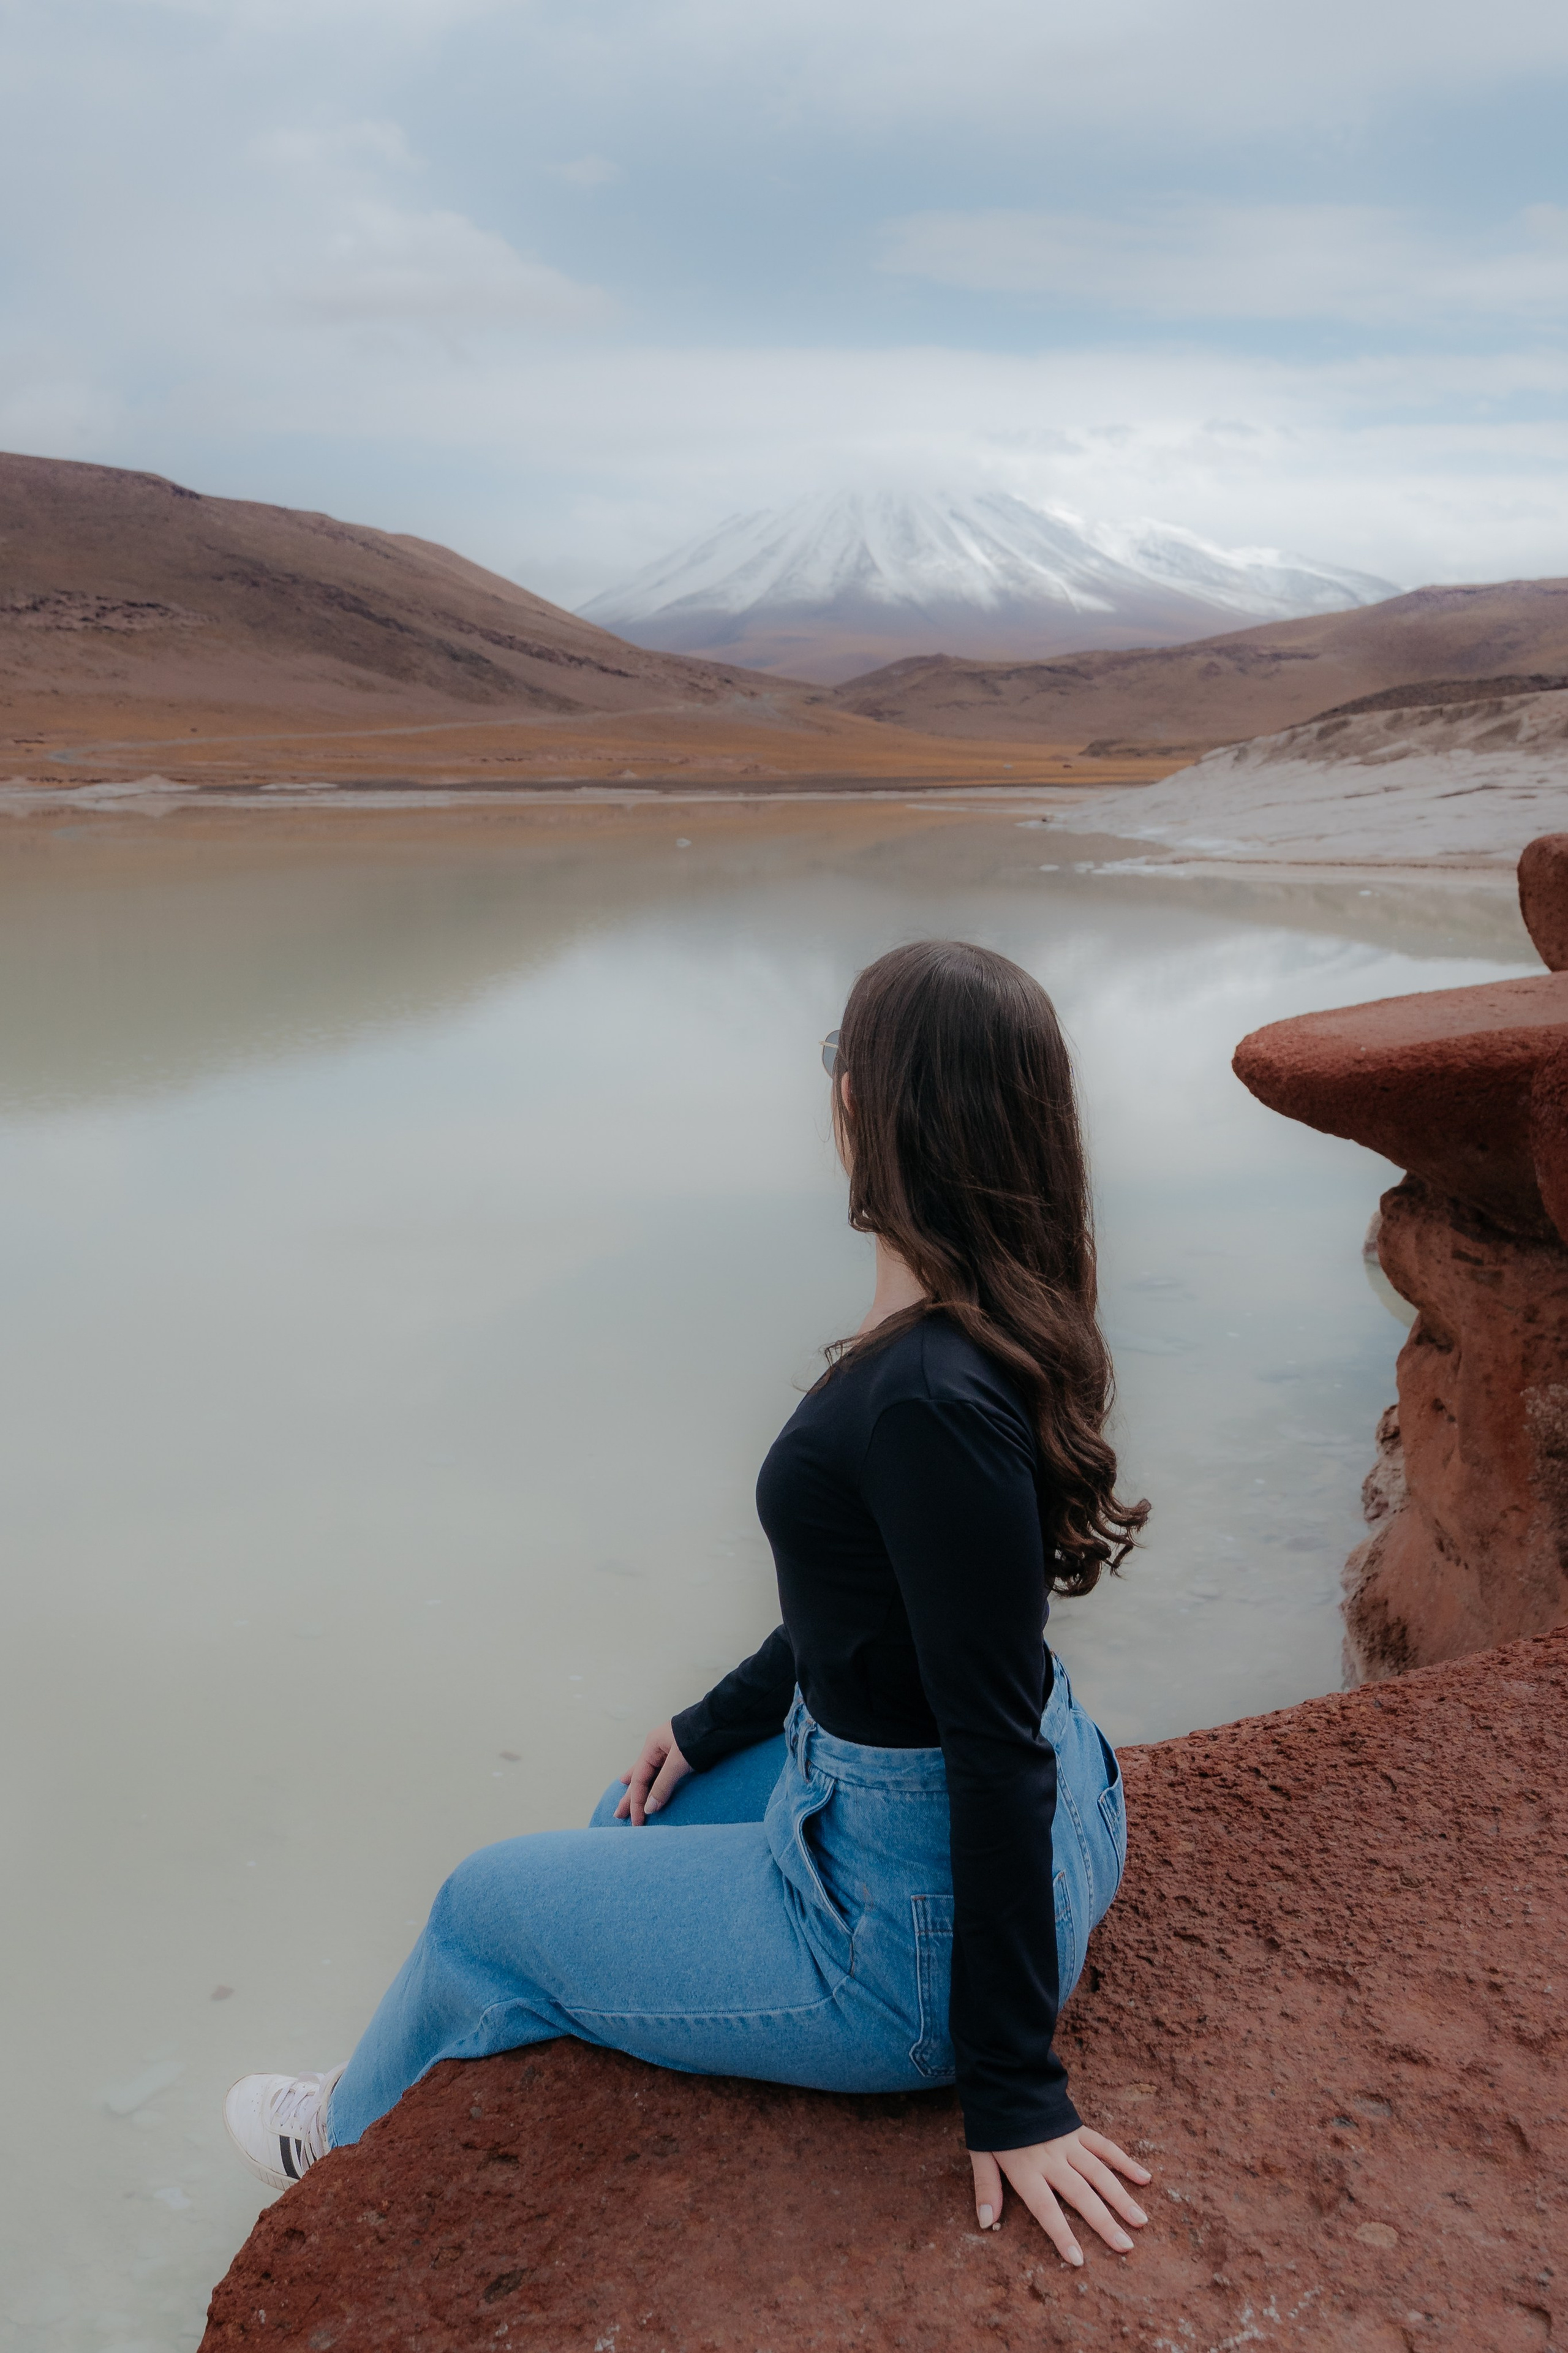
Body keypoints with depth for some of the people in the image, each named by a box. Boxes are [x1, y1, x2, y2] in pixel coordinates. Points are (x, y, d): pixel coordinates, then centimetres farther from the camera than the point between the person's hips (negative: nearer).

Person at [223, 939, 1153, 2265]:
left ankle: (353, 2141, 44)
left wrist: (1016, 2093, -18)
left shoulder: (930, 1399, -33)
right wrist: (713, 1728, 17)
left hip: (920, 1918, -8)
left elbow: (1000, 1746, -27)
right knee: (641, 1818, 27)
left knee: (486, 1910, 10)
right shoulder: (999, 1328, -2)